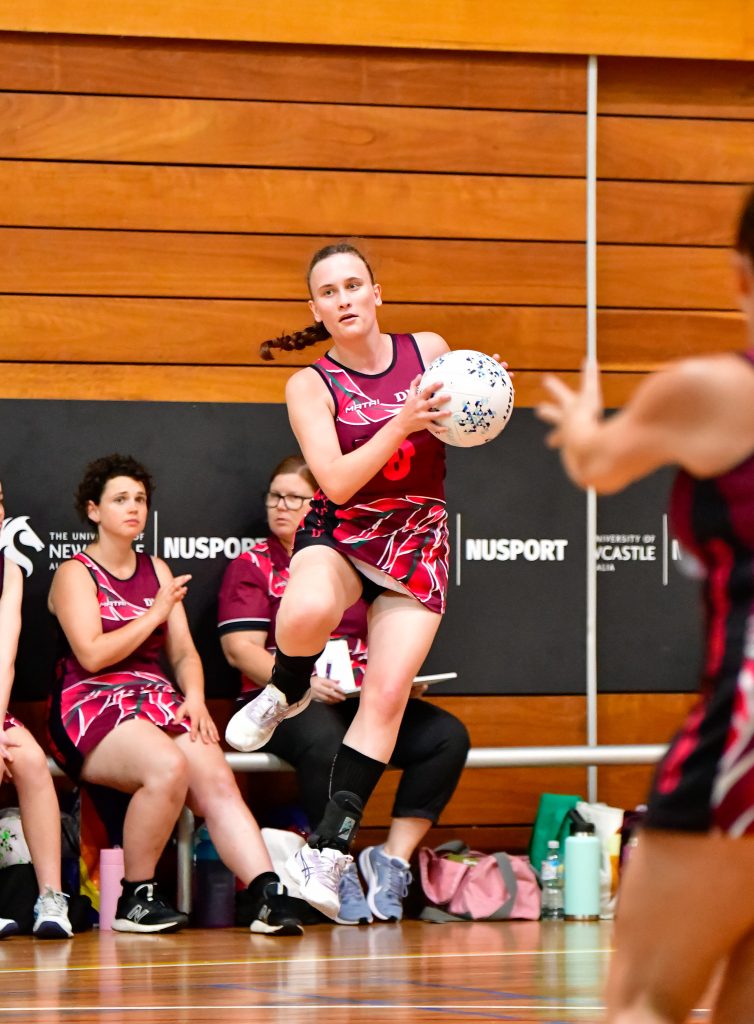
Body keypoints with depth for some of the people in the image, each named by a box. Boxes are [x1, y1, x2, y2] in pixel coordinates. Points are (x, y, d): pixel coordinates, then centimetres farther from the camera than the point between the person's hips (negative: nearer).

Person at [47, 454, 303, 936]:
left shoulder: (157, 570, 21)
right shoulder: (75, 574, 2)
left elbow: (184, 651, 16)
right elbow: (92, 654, -11)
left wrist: (195, 697, -4)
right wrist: (156, 614, -4)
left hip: (158, 703, 6)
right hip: (92, 708, -5)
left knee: (216, 777, -24)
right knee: (169, 765, -35)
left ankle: (267, 896, -39)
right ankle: (137, 898, -22)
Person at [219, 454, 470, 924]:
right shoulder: (251, 566, 9)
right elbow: (241, 650, -3)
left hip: (362, 701, 5)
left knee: (448, 735, -20)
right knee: (324, 741, -40)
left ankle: (393, 858, -16)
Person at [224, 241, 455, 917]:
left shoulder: (429, 351, 1)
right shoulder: (311, 386, -6)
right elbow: (338, 482, -18)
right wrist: (403, 424, -29)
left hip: (417, 539, 2)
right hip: (340, 532, -2)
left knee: (388, 691, -13)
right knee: (307, 613, -37)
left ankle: (331, 847, -7)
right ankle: (286, 694, -1)